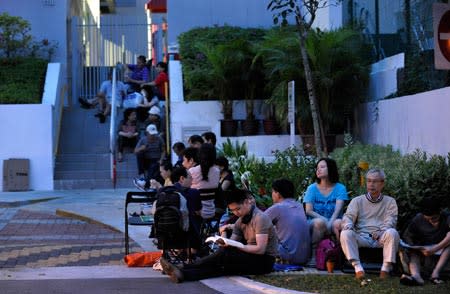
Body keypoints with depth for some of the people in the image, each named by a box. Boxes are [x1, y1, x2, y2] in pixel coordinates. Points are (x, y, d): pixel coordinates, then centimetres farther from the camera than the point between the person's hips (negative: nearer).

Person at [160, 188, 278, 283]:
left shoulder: (260, 218, -14)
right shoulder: (241, 220, 13)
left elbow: (260, 249, -22)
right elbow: (231, 244, 6)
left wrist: (235, 245, -23)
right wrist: (224, 242, -17)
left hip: (264, 261, -8)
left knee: (224, 254, -24)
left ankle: (182, 271, -25)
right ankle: (181, 275, -33)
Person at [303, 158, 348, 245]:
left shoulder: (340, 188, 5)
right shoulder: (312, 188, 7)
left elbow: (338, 210, -8)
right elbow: (309, 211, -1)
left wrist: (330, 223, -27)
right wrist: (323, 219, -19)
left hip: (333, 221, 0)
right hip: (314, 224, 0)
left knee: (339, 223, -34)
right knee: (320, 222, -34)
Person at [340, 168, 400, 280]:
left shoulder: (390, 201, 16)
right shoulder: (357, 200, 18)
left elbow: (390, 220, 2)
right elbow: (348, 216, 4)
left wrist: (381, 231, -20)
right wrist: (348, 226, -22)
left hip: (381, 238, -1)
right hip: (361, 237, 1)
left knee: (392, 232, -33)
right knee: (345, 234, -30)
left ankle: (386, 268, -31)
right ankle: (358, 268, -40)